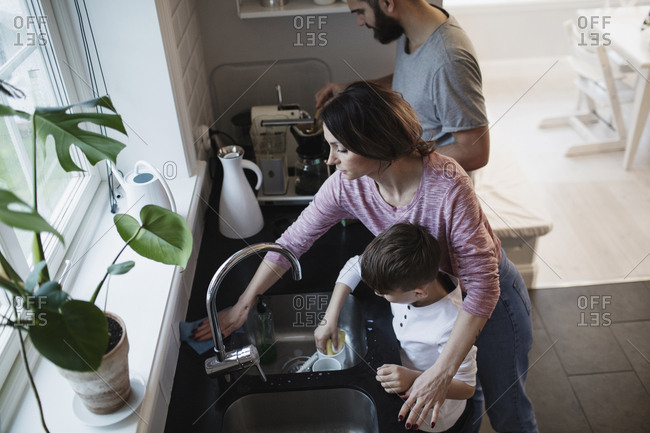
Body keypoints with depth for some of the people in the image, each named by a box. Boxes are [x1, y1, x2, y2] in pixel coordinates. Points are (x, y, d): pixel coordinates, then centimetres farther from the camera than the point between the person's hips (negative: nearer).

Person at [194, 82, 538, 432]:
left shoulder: (447, 186, -39)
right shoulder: (347, 185, -23)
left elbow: (482, 286, -34)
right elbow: (293, 241, -10)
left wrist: (442, 373, -39)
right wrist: (243, 305, -5)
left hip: (488, 295, -4)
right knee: (462, 402, 22)